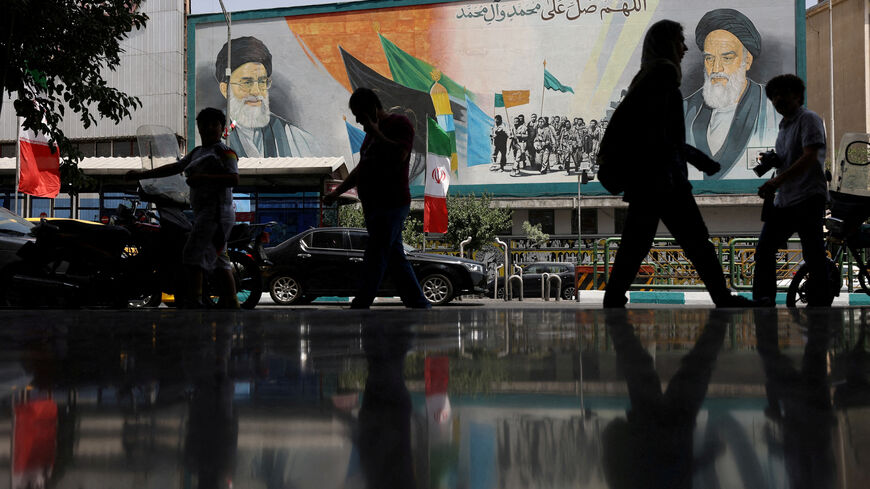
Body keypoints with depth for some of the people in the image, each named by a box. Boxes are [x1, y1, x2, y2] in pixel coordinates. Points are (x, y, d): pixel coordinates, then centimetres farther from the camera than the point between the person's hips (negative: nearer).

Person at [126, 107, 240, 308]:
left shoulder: (225, 152, -4)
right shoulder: (197, 152, 23)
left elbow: (234, 179, -15)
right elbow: (174, 167, 24)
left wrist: (203, 178, -20)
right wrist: (143, 174, 20)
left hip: (217, 210, -9)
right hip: (204, 212, 9)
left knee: (194, 251, -17)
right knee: (219, 259, 8)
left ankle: (192, 300, -20)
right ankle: (231, 304, 11)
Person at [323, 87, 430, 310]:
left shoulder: (400, 123, -7)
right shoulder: (373, 131, 20)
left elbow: (399, 155, -25)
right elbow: (361, 168, 25)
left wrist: (376, 134, -17)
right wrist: (337, 192, 18)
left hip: (391, 206, -9)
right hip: (374, 206, 9)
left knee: (374, 259, -10)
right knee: (395, 259, 9)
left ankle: (359, 308, -10)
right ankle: (418, 304, 14)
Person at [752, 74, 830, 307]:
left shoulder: (808, 119, -6)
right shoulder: (784, 125, 21)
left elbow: (810, 157, -20)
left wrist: (777, 180, -27)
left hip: (808, 199, -9)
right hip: (784, 200, 9)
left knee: (814, 256, -7)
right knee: (764, 248, 6)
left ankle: (820, 302, -2)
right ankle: (763, 300, 11)